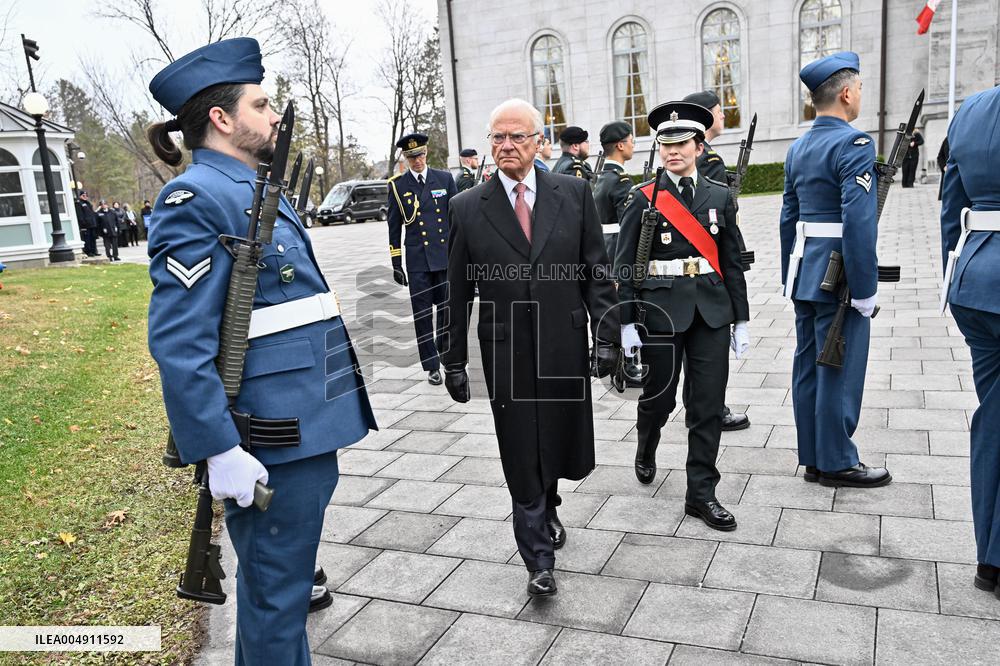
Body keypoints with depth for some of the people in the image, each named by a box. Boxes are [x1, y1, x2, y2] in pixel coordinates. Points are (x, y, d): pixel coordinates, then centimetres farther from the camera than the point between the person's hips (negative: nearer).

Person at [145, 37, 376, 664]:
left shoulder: (258, 190, 15)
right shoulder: (197, 198, -15)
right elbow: (178, 342, -21)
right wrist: (220, 451, -22)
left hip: (309, 423, 10)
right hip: (275, 442, -10)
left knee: (278, 577, 24)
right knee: (276, 593, 6)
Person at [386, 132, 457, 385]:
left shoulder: (444, 179, 5)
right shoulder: (397, 185, 3)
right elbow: (394, 226, 6)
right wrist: (396, 263, 3)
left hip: (446, 257, 1)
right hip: (417, 261, -1)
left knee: (447, 309, 6)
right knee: (422, 315, 1)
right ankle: (432, 366, 12)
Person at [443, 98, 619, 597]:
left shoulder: (574, 194, 2)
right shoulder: (468, 209, 0)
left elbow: (597, 272, 3)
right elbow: (457, 293, 2)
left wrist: (605, 336, -4)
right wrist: (454, 361, 2)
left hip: (565, 345, 1)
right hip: (505, 352, -1)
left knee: (562, 443, 13)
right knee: (521, 457, 5)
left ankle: (546, 506, 46)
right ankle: (538, 559, 21)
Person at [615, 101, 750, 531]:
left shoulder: (720, 196, 6)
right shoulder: (644, 199, -2)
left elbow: (732, 261, 9)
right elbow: (625, 265, -3)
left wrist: (741, 319, 7)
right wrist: (627, 323, -8)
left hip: (712, 312, 3)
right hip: (661, 310, -2)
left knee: (709, 404, 3)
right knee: (659, 397, 10)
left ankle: (701, 493, 15)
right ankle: (646, 451, 43)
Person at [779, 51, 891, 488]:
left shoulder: (797, 148, 11)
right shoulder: (854, 143, -15)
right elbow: (858, 222, -22)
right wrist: (864, 291, -17)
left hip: (804, 274, 9)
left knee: (808, 365, 12)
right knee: (839, 370, 1)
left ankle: (813, 458, 23)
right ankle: (837, 463, 13)